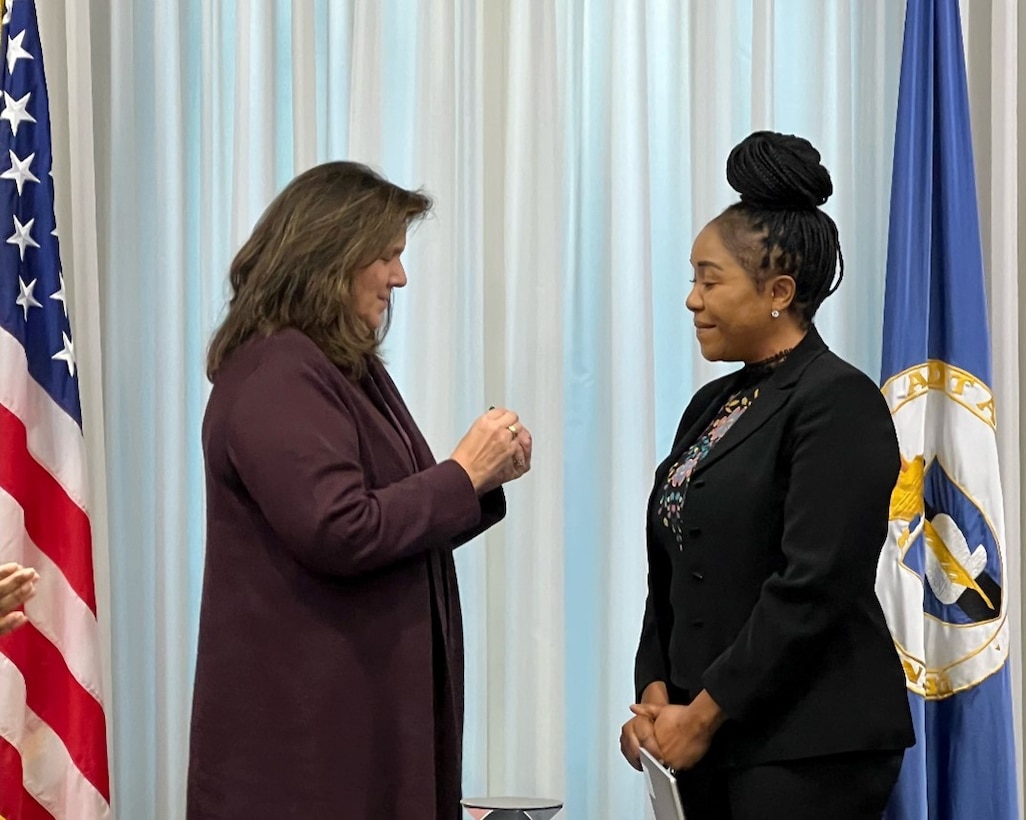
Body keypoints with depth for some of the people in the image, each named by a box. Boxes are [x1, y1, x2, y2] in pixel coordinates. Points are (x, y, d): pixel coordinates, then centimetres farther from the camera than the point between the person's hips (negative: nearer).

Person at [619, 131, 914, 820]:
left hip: (808, 748, -7)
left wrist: (705, 712, -14)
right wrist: (657, 691, 1)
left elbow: (814, 585, -17)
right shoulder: (713, 406, 15)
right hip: (708, 742, 7)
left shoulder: (839, 401, -10)